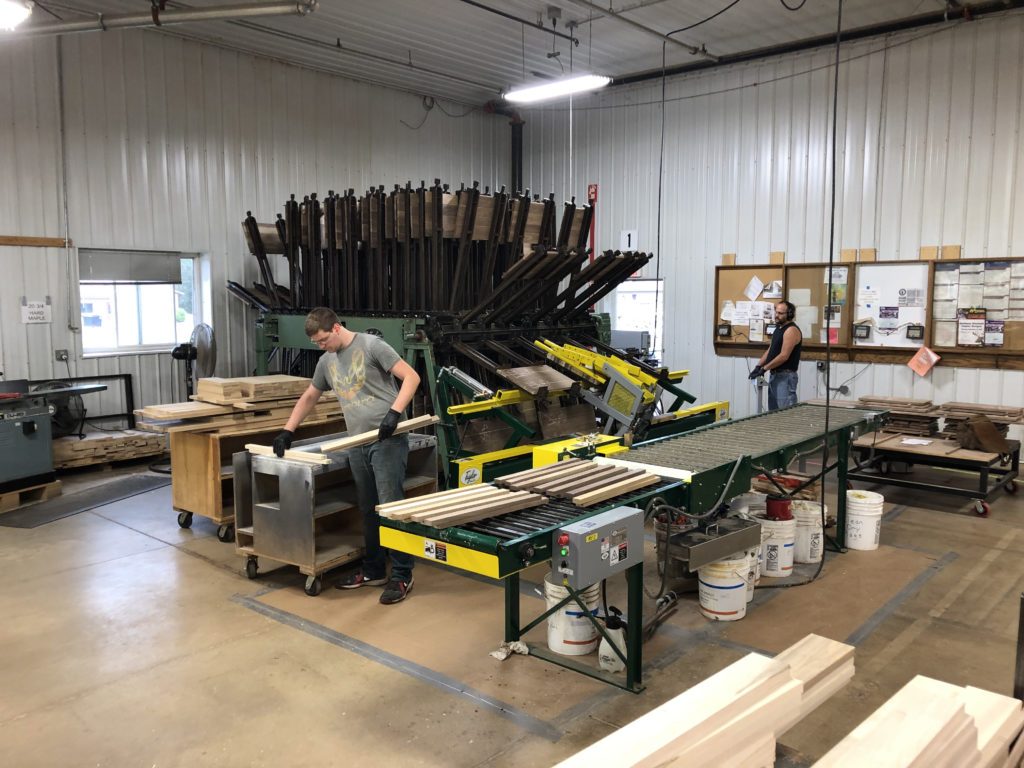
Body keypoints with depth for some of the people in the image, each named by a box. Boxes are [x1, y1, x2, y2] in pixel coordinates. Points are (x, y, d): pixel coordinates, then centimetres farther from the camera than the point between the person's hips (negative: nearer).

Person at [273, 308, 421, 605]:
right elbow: (309, 397, 28)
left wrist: (394, 412, -20)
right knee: (368, 511, 12)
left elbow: (411, 377, -9)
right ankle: (374, 571, 24)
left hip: (387, 441, -7)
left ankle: (402, 576, 1)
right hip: (358, 445, 7)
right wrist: (287, 432, 23)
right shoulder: (326, 361, 16)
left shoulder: (371, 346, -6)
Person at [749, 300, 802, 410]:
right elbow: (769, 350, 20)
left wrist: (764, 368, -16)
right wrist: (758, 366, 7)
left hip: (785, 377, -10)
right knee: (773, 412, 12)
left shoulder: (791, 330, -14)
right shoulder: (778, 329, 17)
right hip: (775, 376, 10)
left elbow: (784, 356, -20)